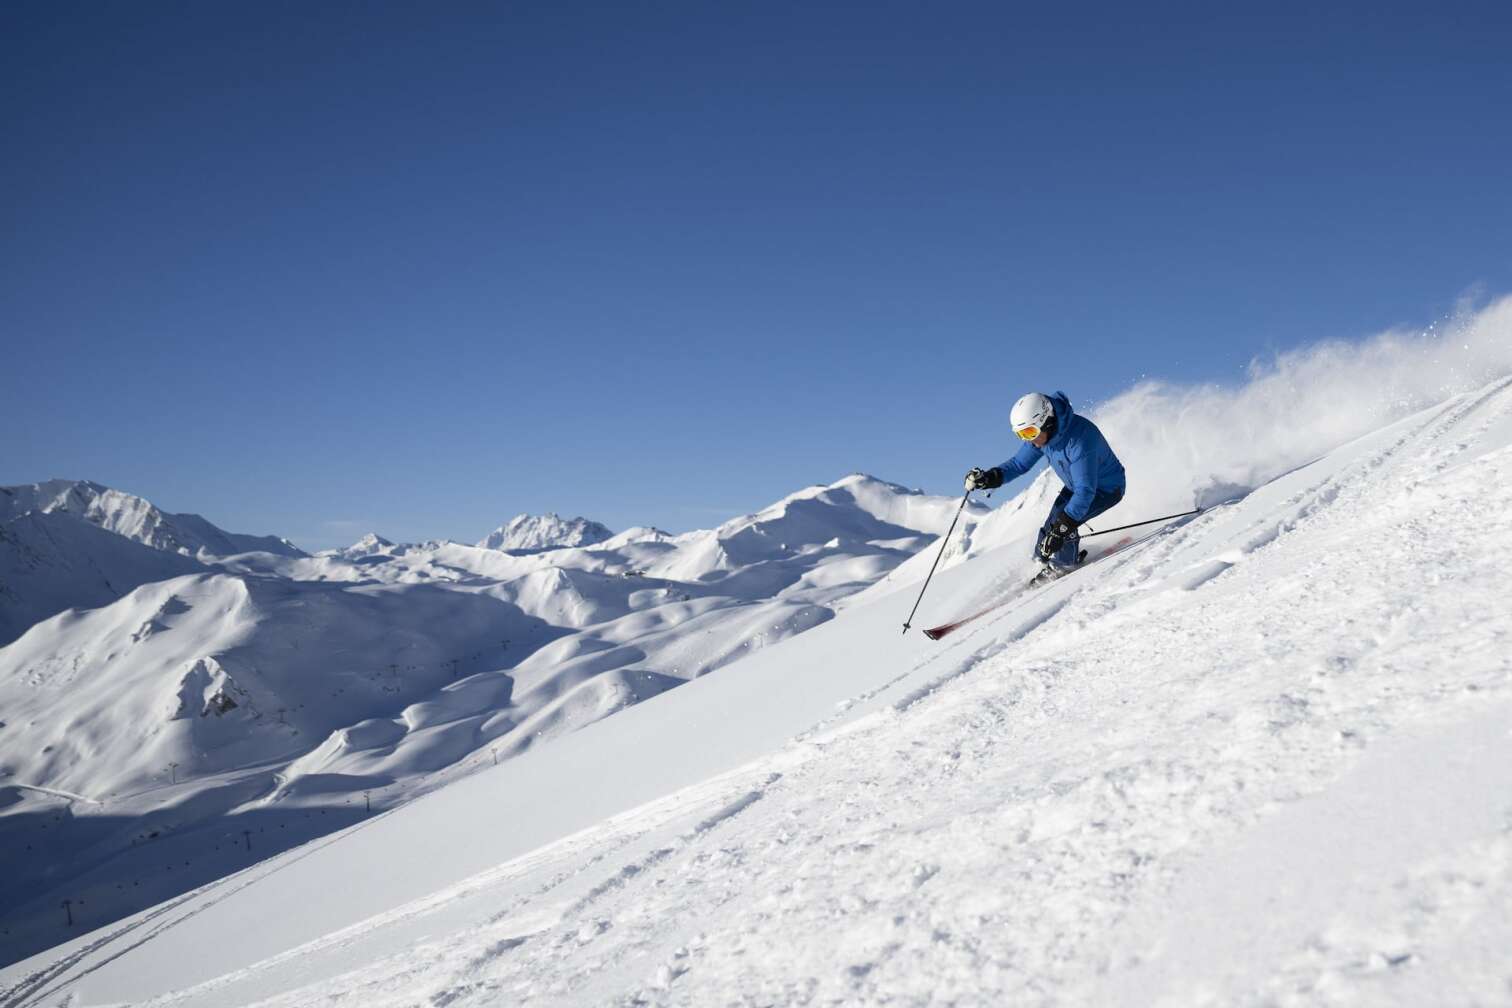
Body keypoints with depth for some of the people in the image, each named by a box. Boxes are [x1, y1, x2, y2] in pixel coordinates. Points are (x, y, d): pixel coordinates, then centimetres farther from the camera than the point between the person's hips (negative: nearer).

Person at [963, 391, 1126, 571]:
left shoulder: (1079, 439, -40)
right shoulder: (1038, 431, -16)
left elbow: (1085, 491, -40)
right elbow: (1019, 463, -3)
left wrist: (1062, 526, -46)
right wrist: (989, 478, -20)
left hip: (1107, 489, -7)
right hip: (1076, 484, 7)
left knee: (1063, 525, -20)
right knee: (1051, 526, 3)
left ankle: (1065, 565, 5)